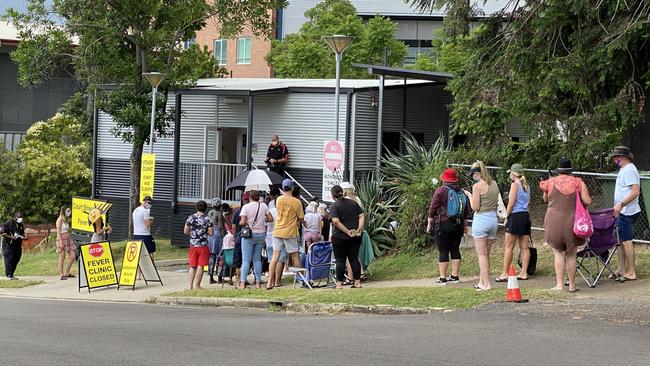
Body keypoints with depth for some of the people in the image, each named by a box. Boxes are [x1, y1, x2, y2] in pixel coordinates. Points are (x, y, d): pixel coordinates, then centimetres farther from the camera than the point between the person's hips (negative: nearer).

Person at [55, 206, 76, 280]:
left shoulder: (66, 220, 16)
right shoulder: (60, 219, -8)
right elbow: (58, 231, -13)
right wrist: (61, 242, -19)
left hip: (68, 239, 8)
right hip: (62, 239, -8)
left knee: (72, 256, 3)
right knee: (62, 257, -3)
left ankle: (67, 273, 14)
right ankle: (61, 274, 3)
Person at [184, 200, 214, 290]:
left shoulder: (190, 218, 1)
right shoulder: (206, 219, -8)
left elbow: (185, 231, 3)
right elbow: (211, 233, -9)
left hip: (193, 245, 3)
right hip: (203, 245, -3)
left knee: (192, 266, 11)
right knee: (200, 266, 2)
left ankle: (190, 285, 9)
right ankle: (196, 285, 0)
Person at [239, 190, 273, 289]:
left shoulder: (246, 207, -9)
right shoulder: (263, 206, 0)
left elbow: (242, 222, -16)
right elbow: (270, 219, 1)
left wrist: (240, 223, 6)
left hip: (249, 234, -3)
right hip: (261, 234, 3)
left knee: (246, 260, -2)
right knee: (257, 259, 10)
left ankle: (242, 283, -7)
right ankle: (258, 283, 9)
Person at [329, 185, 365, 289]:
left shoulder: (334, 206, -8)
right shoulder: (353, 203, 8)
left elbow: (336, 222, -20)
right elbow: (361, 216, 2)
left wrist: (347, 232, -17)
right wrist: (359, 228, -6)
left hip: (340, 237, -5)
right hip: (355, 237, 5)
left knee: (340, 260, 1)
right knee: (354, 258, 10)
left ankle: (339, 283, 0)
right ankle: (357, 282, 7)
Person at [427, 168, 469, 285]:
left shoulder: (440, 190, -8)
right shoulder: (461, 192, 9)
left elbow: (433, 208, -8)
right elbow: (466, 211, 15)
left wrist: (430, 223, 1)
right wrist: (464, 224, 23)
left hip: (443, 224, -6)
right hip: (458, 225, 6)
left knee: (443, 251, -3)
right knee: (455, 250, 10)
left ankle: (442, 278, -3)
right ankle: (455, 276, 11)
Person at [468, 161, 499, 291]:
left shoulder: (477, 186, -13)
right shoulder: (494, 184, 8)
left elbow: (475, 207, -13)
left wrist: (470, 196, 2)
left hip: (481, 219, -7)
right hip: (494, 218, 7)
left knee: (482, 254, -1)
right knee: (486, 254, 15)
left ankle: (486, 284, -4)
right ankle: (482, 281, 20)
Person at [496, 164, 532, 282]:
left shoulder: (515, 184, -8)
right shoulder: (526, 185, 14)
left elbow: (511, 203, -12)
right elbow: (527, 201, 16)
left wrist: (506, 216, -3)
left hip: (516, 216, -8)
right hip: (526, 216, 8)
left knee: (508, 246, -3)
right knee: (524, 247, 7)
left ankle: (505, 274, -4)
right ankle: (524, 273, 7)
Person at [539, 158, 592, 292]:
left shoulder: (550, 182, 3)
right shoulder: (578, 182, 2)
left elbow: (545, 200, 18)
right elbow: (588, 201, -4)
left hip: (554, 221, 0)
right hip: (572, 221, 0)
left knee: (559, 253, 5)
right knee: (571, 255, 9)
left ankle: (559, 284, -3)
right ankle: (572, 285, 13)